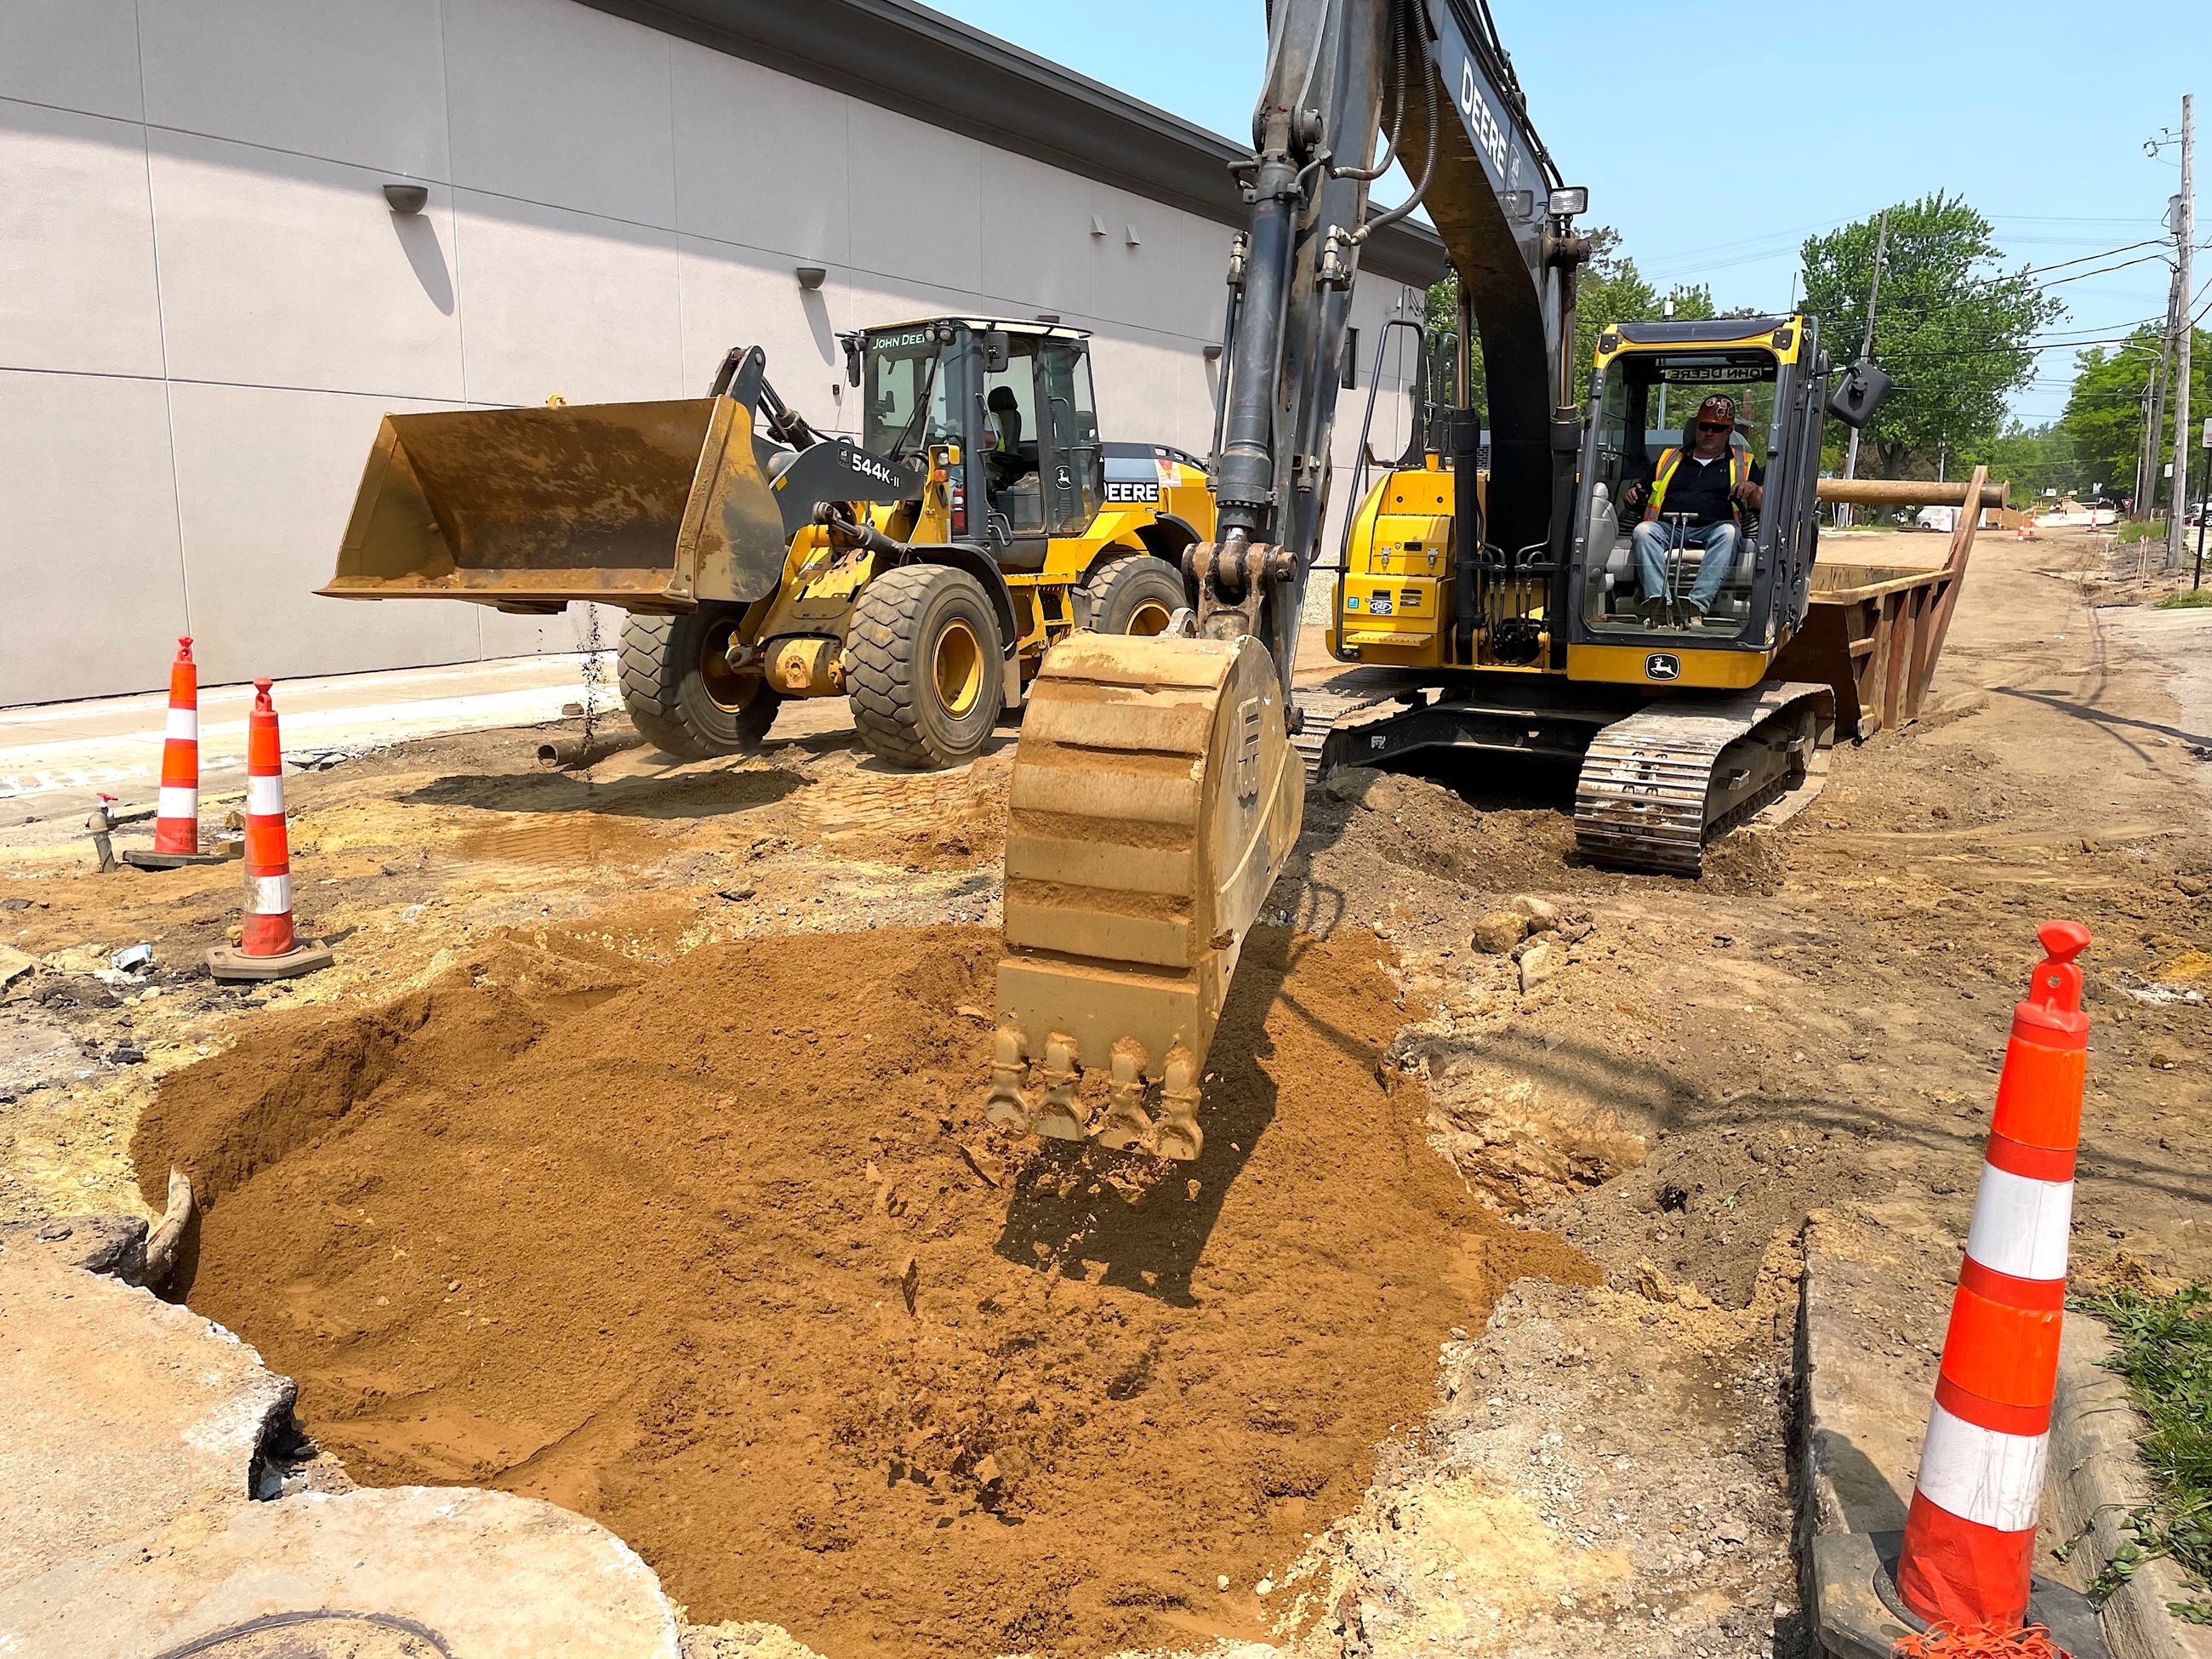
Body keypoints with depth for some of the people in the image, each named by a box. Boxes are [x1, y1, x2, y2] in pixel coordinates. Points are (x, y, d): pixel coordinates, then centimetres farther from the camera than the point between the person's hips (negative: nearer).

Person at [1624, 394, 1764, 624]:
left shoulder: (1743, 464, 26)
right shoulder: (1668, 459, 30)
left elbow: (1765, 504, 17)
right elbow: (1642, 497, 30)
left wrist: (1752, 489, -5)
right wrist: (1634, 496, 6)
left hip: (1712, 531, -1)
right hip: (1667, 527, 1)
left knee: (1728, 531, -37)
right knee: (1643, 530, -33)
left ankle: (1696, 605, -50)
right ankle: (1657, 603, -50)